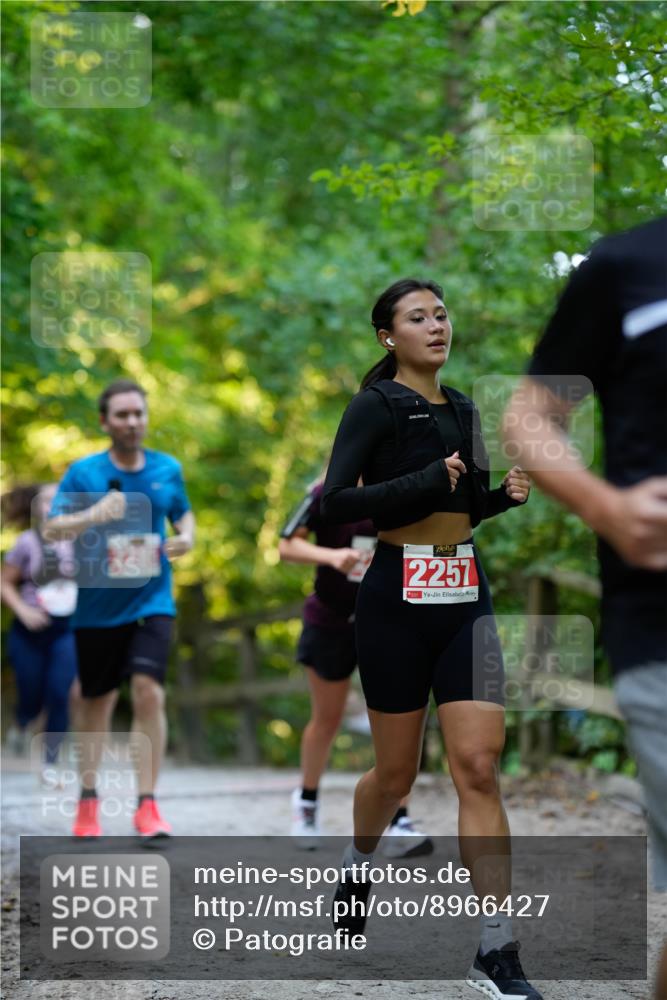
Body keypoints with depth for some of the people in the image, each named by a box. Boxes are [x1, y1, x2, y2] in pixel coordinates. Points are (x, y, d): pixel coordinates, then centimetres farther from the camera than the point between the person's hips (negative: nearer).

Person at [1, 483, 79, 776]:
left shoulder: (75, 541, -1)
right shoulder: (27, 543, -6)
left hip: (66, 631, 1)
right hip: (30, 631, -1)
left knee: (60, 697, -9)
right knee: (32, 700, 7)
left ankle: (49, 763, 6)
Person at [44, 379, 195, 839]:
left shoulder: (168, 469, 4)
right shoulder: (84, 471, -4)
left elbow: (184, 513, 21)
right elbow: (53, 528, -9)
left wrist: (186, 537, -2)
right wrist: (93, 515, -28)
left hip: (151, 603, 1)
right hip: (97, 607, 0)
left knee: (149, 692, -15)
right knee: (98, 703, 10)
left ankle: (147, 805, -8)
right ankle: (88, 802, 27)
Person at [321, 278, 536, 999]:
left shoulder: (461, 408, 14)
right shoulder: (376, 406, -5)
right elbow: (335, 502, -16)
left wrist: (505, 494, 4)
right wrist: (430, 482, -20)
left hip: (466, 597, 4)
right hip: (399, 596, -4)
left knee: (480, 766, -8)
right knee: (397, 774, 8)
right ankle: (358, 866, 42)